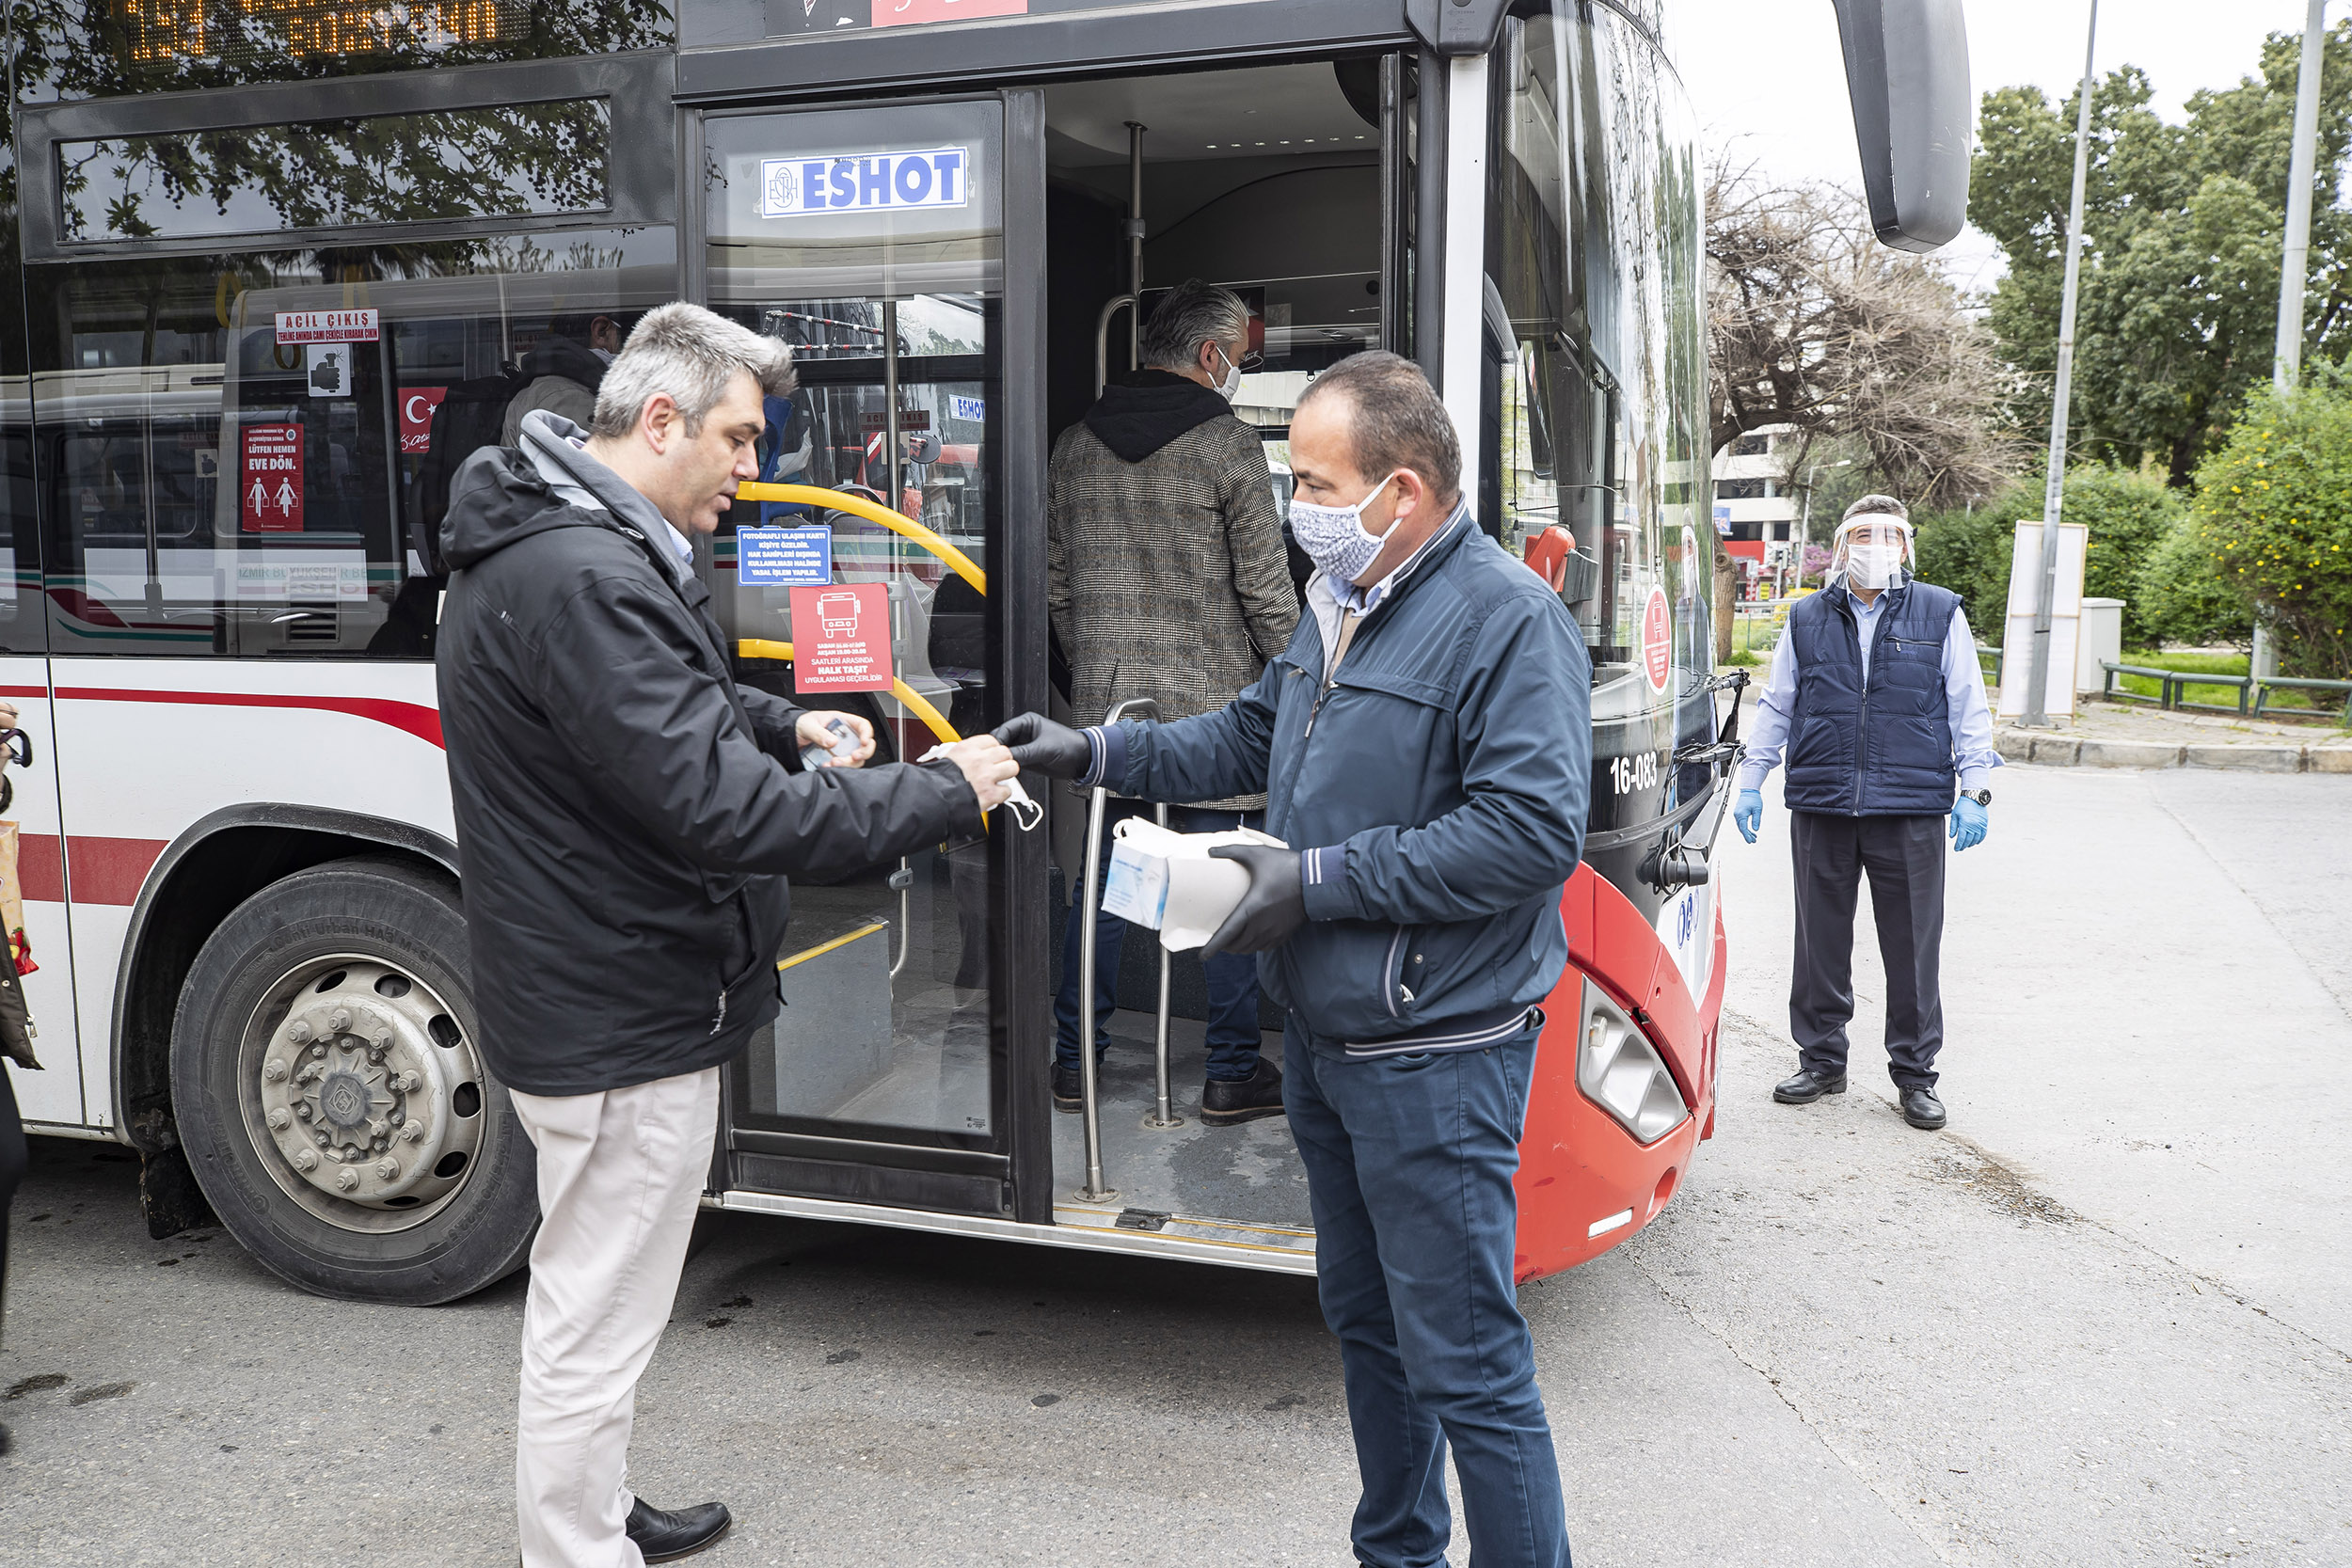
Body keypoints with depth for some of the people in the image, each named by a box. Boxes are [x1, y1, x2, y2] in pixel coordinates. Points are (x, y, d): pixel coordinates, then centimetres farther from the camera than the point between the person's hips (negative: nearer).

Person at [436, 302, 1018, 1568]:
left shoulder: (560, 543, 10)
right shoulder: (581, 579, -27)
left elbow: (657, 711, 25)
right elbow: (717, 808, -31)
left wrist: (782, 724, 9)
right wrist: (945, 793, -24)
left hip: (595, 996, 12)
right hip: (624, 1025, -12)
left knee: (590, 1305, 26)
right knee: (594, 1331, 4)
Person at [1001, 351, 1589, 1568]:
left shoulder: (1509, 621, -17)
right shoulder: (1338, 608, 12)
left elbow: (1531, 833, -26)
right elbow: (1251, 738, 23)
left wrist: (1318, 880, -22)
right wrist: (1093, 754, 11)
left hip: (1436, 1058, -9)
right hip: (1324, 1035, 10)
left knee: (1464, 1366, -2)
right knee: (1365, 1321, 22)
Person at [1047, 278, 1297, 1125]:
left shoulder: (1073, 447, 8)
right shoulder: (1229, 445, -8)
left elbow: (1056, 586, 12)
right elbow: (1265, 593, -9)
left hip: (1104, 704, 5)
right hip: (1212, 703, -5)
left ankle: (1074, 1060, 21)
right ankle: (1233, 1074, 13)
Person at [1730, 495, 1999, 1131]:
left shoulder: (1941, 614, 6)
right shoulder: (1807, 619, 10)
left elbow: (1969, 710, 7)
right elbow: (1775, 708, 15)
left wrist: (1974, 790, 0)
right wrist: (1751, 783, 10)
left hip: (1911, 814, -1)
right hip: (1820, 808, 2)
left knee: (1912, 946, 3)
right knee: (1821, 939, 8)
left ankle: (1915, 1073, 17)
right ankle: (1821, 1060, 23)